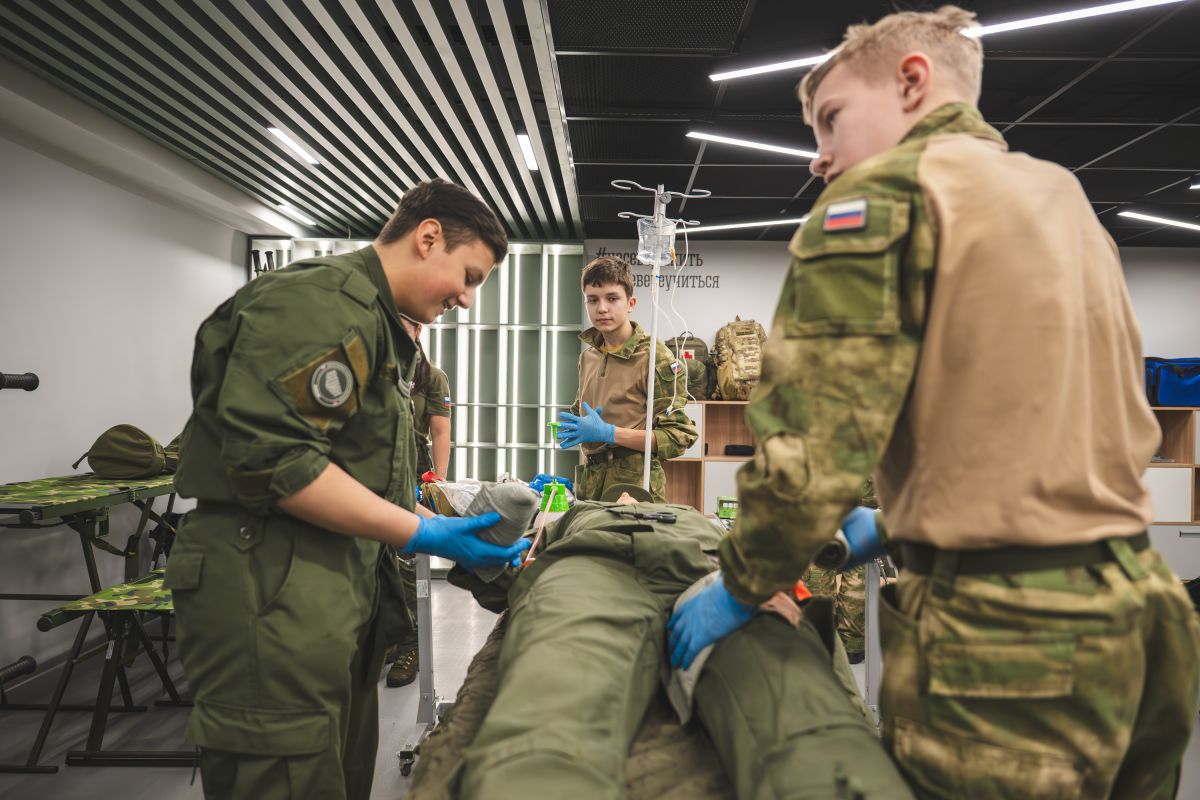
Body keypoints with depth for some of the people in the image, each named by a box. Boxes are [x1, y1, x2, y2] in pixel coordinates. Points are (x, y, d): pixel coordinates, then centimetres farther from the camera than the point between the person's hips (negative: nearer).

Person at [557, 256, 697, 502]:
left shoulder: (655, 358, -12)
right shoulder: (588, 355, 9)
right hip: (589, 484, 6)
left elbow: (679, 436, -15)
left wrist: (608, 433, -20)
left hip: (634, 484, -6)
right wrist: (575, 428, 1)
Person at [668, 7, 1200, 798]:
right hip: (1136, 611, 9)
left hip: (999, 637, -8)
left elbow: (813, 443, -20)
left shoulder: (884, 190, -11)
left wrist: (741, 587, -5)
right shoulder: (1065, 197, 16)